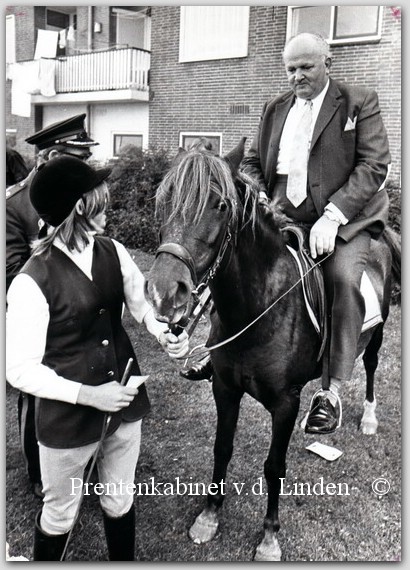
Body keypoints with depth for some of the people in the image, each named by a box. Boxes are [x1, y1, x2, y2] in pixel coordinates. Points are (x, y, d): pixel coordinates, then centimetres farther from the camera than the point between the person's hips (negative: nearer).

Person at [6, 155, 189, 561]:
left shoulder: (113, 252, -7)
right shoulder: (31, 282, -22)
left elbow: (142, 301, -1)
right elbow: (19, 370, -19)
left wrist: (164, 333, -22)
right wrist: (87, 394, -26)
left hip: (125, 402, 5)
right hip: (68, 416, -5)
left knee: (120, 500, 26)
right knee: (60, 513, 21)